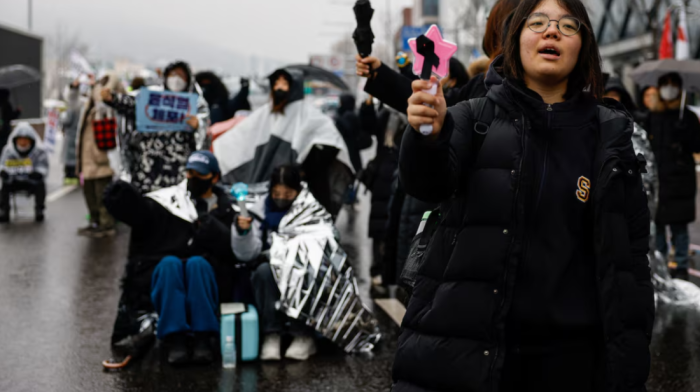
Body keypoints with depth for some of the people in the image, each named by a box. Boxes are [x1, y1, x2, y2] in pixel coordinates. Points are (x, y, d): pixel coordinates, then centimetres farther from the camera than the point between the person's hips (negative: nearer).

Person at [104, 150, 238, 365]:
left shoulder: (225, 209, 14)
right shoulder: (166, 200, 14)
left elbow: (232, 250, 0)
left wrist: (209, 226, -14)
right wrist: (122, 193, -18)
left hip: (207, 276, 0)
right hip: (162, 276, 0)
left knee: (197, 263, -32)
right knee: (170, 263, -32)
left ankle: (203, 338, -36)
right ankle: (175, 339, -37)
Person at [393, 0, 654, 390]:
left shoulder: (609, 134, 5)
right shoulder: (476, 117, 3)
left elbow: (629, 260, 3)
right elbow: (427, 182, -15)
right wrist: (428, 135, -37)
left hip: (564, 358, 1)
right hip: (458, 347, -1)